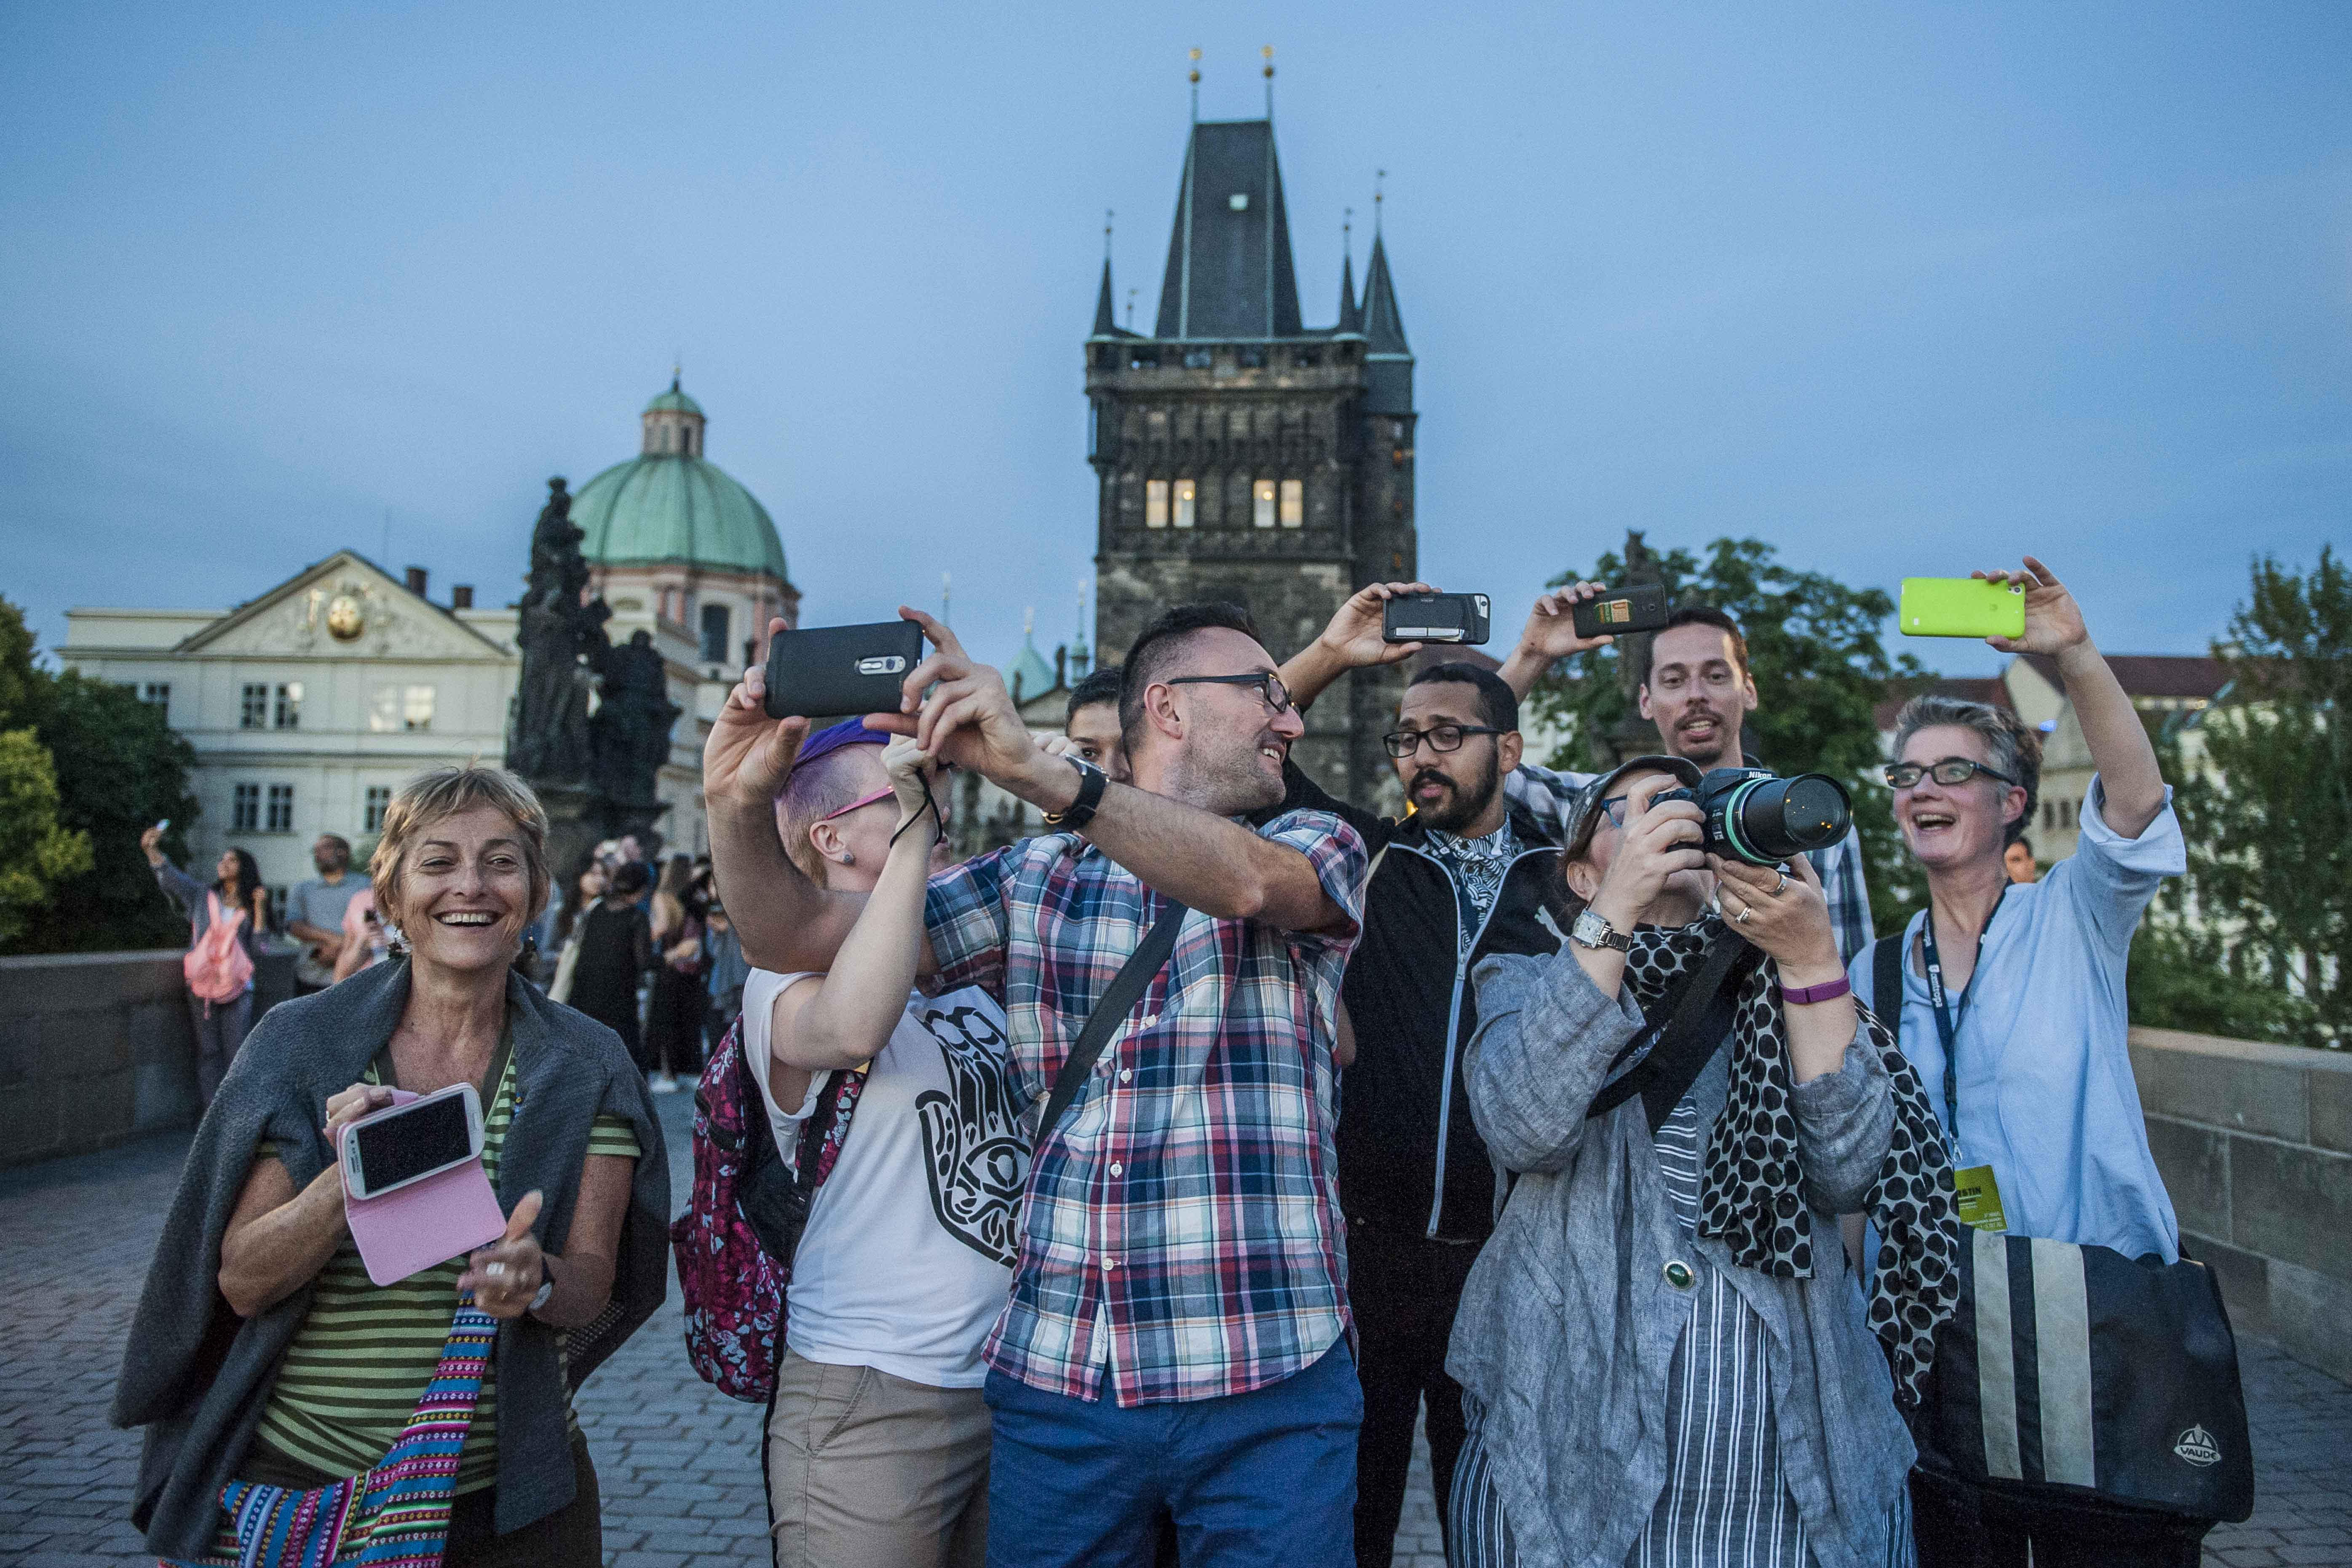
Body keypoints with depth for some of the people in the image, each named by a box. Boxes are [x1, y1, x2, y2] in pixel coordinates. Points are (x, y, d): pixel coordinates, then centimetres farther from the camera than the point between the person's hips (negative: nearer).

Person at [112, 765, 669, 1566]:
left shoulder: (587, 1068, -5)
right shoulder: (299, 1043, -5)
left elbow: (593, 1286, -8)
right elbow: (242, 1283, -8)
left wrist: (535, 1278, -30)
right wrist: (350, 1178, -26)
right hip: (295, 1485, 0)